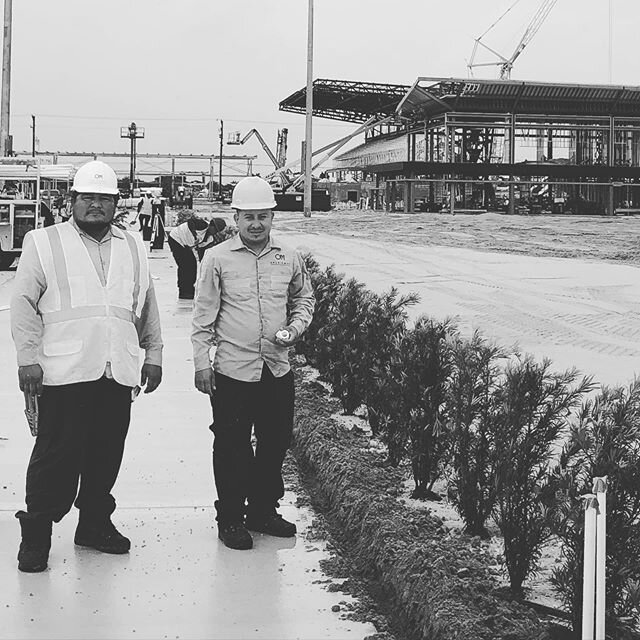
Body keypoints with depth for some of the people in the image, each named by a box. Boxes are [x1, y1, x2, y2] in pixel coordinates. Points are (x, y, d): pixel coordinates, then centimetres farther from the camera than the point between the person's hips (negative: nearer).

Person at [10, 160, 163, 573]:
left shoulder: (133, 247, 17)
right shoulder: (43, 243, 4)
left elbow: (147, 306, 22)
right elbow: (24, 304, 1)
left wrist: (154, 354, 17)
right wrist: (28, 357, -6)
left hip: (119, 372, 4)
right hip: (64, 371, -4)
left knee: (107, 454, 8)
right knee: (58, 454, -3)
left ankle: (95, 523, 24)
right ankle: (36, 535, 8)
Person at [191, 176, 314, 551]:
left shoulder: (289, 258, 6)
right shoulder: (218, 259, -3)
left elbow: (304, 299, 20)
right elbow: (204, 315, -1)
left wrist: (296, 327, 0)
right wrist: (202, 362, -5)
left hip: (278, 369, 4)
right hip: (232, 371, -4)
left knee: (275, 443, 13)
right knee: (232, 447, 3)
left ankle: (264, 510, 29)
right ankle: (231, 519, 15)